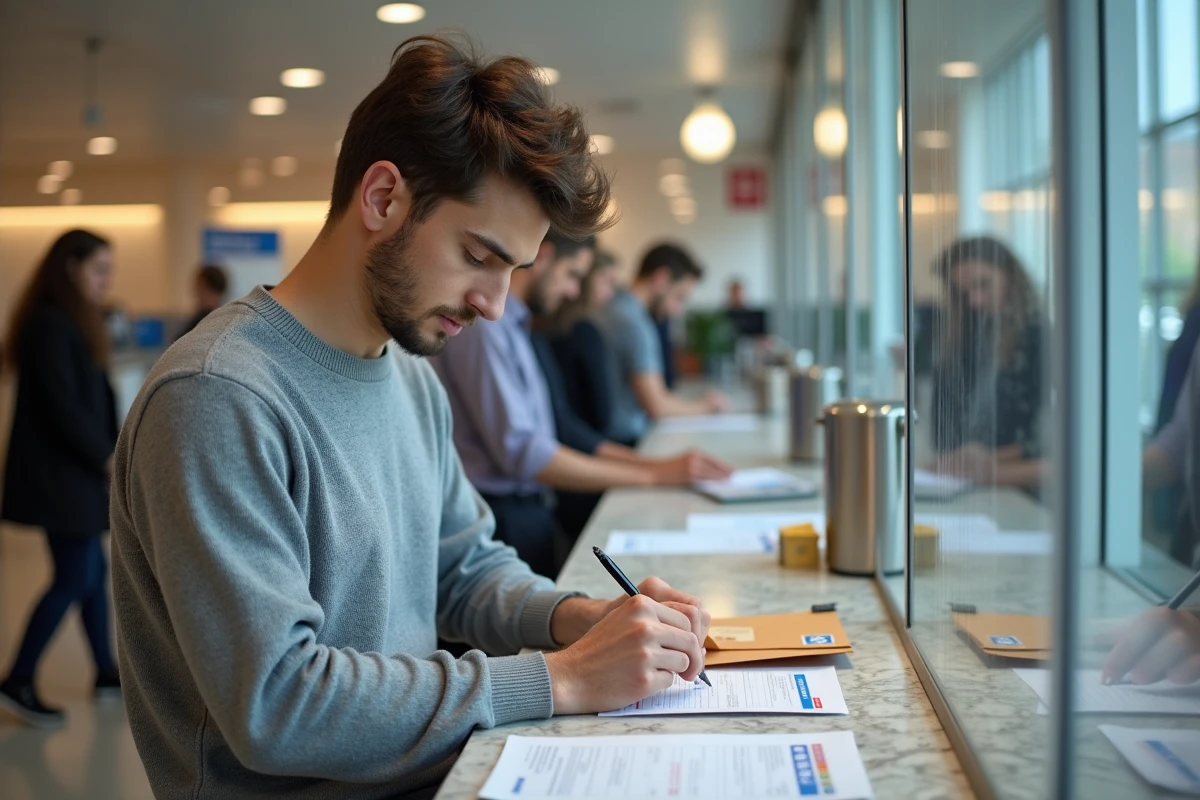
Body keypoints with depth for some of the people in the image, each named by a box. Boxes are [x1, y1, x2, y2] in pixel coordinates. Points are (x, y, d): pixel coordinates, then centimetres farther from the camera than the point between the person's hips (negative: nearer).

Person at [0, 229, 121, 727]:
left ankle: (107, 673, 24)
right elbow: (62, 406, -21)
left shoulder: (73, 323, 14)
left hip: (75, 470, 10)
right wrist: (105, 457, -13)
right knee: (76, 579, -5)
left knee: (92, 571, 14)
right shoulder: (50, 325, -16)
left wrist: (111, 452, 1)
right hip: (59, 473, -10)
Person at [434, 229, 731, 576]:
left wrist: (653, 462, 7)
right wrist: (652, 475, -16)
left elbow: (559, 426, 18)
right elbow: (521, 452, -21)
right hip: (505, 521, -9)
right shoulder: (483, 325, -15)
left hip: (535, 511, 9)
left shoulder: (519, 327, 15)